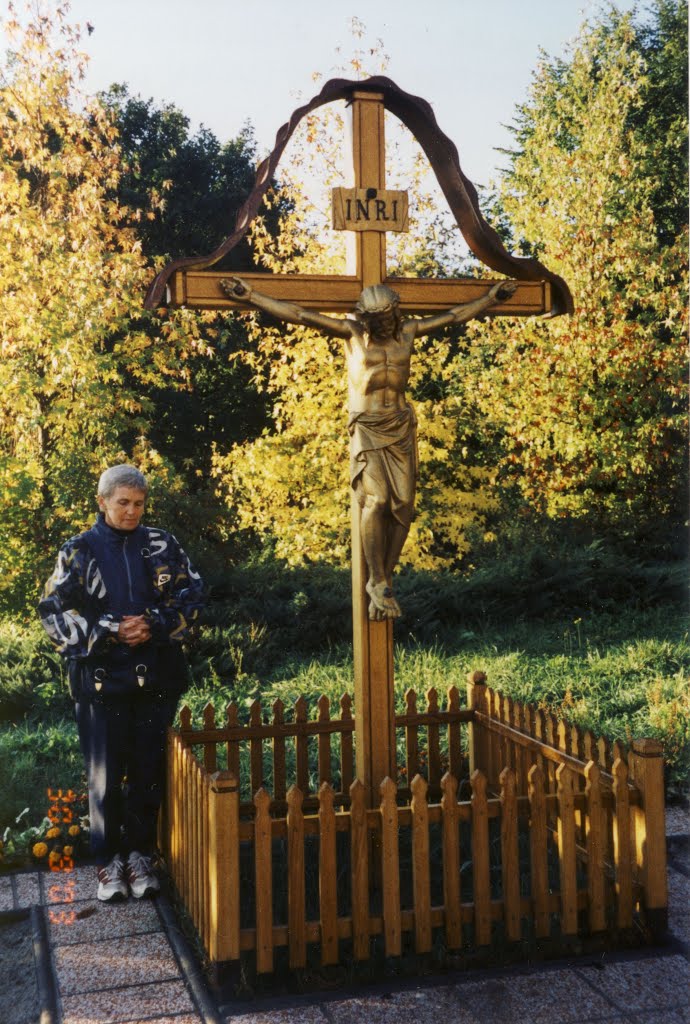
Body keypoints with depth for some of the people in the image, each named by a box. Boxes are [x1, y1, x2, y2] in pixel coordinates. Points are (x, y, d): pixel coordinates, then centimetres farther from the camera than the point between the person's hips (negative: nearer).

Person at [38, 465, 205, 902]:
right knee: (105, 775, 4)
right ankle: (109, 861, 20)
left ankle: (140, 855, 24)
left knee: (149, 771, 8)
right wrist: (108, 631, -16)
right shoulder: (79, 551, 1)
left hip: (155, 680, 1)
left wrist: (155, 626, -14)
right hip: (101, 680, -1)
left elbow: (192, 595, 2)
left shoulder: (163, 545, 4)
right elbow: (55, 611, -4)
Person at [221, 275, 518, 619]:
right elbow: (299, 314, -3)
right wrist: (251, 296, -7)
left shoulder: (408, 330, 10)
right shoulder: (352, 332, 1)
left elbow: (454, 315, 21)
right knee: (375, 500, -18)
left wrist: (490, 297, 27)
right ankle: (378, 584, -10)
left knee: (403, 505, -5)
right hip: (366, 428, -4)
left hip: (401, 427, 4)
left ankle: (383, 581, 7)